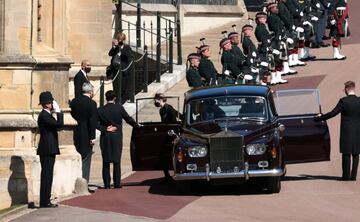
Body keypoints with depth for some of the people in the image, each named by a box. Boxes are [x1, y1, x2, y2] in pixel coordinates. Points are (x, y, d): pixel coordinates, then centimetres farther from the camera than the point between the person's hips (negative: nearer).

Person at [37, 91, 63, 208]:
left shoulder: (46, 115, 17)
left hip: (49, 150, 10)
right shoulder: (44, 116, -15)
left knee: (47, 176, 11)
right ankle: (44, 202, -6)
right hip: (47, 150, -10)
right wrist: (58, 111, -15)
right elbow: (59, 124, -23)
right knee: (46, 176, -8)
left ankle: (46, 201, 14)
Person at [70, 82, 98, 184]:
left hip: (76, 135, 6)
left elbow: (72, 117, 9)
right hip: (86, 136, -6)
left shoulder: (74, 102, 6)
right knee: (86, 159, 0)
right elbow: (93, 121, -14)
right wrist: (92, 137, -11)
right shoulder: (91, 103, -12)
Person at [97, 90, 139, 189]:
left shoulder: (100, 110, -2)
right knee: (117, 161, 4)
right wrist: (137, 126, 14)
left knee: (106, 162, 6)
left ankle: (107, 184, 3)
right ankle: (117, 183, 1)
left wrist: (105, 129, -5)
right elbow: (129, 119, 1)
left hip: (105, 138, 1)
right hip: (117, 137, -1)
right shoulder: (119, 108, -5)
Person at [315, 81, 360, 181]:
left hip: (346, 131, -3)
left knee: (346, 154, 3)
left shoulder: (343, 101, -11)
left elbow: (332, 113, -10)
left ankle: (346, 175, 4)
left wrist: (320, 117, 3)